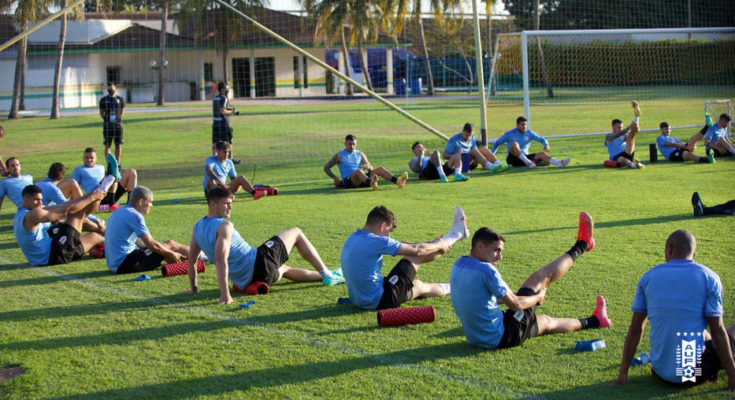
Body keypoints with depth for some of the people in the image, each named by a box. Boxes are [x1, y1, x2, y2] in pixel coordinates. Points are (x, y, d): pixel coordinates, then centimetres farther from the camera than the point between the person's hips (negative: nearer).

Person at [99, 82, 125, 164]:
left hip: (118, 125, 2)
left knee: (118, 145, 5)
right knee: (107, 145, -2)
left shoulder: (120, 99, 6)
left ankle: (117, 163, 14)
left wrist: (118, 119, 6)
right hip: (107, 126, -1)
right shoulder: (103, 100, 3)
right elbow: (101, 113, 9)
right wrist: (106, 119, -1)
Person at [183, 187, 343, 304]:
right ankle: (326, 273, 18)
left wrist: (194, 288, 19)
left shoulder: (198, 227, 6)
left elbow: (191, 261, 10)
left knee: (284, 269, 37)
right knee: (296, 233, 11)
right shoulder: (224, 226, -20)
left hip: (245, 281, 8)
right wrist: (225, 294, -34)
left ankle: (325, 276, 44)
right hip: (260, 263, -8)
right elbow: (221, 261, -30)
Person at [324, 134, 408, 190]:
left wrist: (367, 166, -14)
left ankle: (397, 181, -40)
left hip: (361, 180, 5)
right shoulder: (339, 155, 11)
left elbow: (371, 168, 11)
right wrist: (334, 177, -3)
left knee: (380, 169, -16)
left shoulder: (360, 154, 21)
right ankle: (371, 183, -69)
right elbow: (326, 168, 14)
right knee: (358, 171, -38)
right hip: (348, 181, -5)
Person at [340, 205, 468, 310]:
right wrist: (440, 245, 8)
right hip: (380, 301, -8)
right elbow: (417, 250, -12)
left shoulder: (351, 239, 6)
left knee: (418, 285, 29)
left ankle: (448, 289, 55)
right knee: (418, 256, 1)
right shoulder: (376, 242, -23)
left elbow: (401, 245, 16)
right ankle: (455, 235, 23)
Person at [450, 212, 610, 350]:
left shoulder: (458, 266, 3)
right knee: (541, 277, 4)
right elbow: (516, 305, -18)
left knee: (545, 321, 29)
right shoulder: (486, 270, -25)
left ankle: (593, 321, 52)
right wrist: (538, 297, 0)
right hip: (501, 337, -9)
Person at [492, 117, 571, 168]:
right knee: (515, 144, -33)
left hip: (525, 157, 3)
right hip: (513, 159, -3)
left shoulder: (529, 133, 6)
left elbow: (541, 139, 6)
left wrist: (546, 145, -15)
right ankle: (527, 162, -50)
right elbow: (497, 143, 10)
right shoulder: (509, 134, -1)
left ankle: (559, 163, -45)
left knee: (542, 154, -21)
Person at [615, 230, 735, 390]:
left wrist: (623, 372, 8)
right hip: (695, 372, -4)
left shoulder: (648, 277, 3)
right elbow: (717, 331, -10)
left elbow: (635, 329, 4)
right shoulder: (709, 278, -7)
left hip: (660, 371, 4)